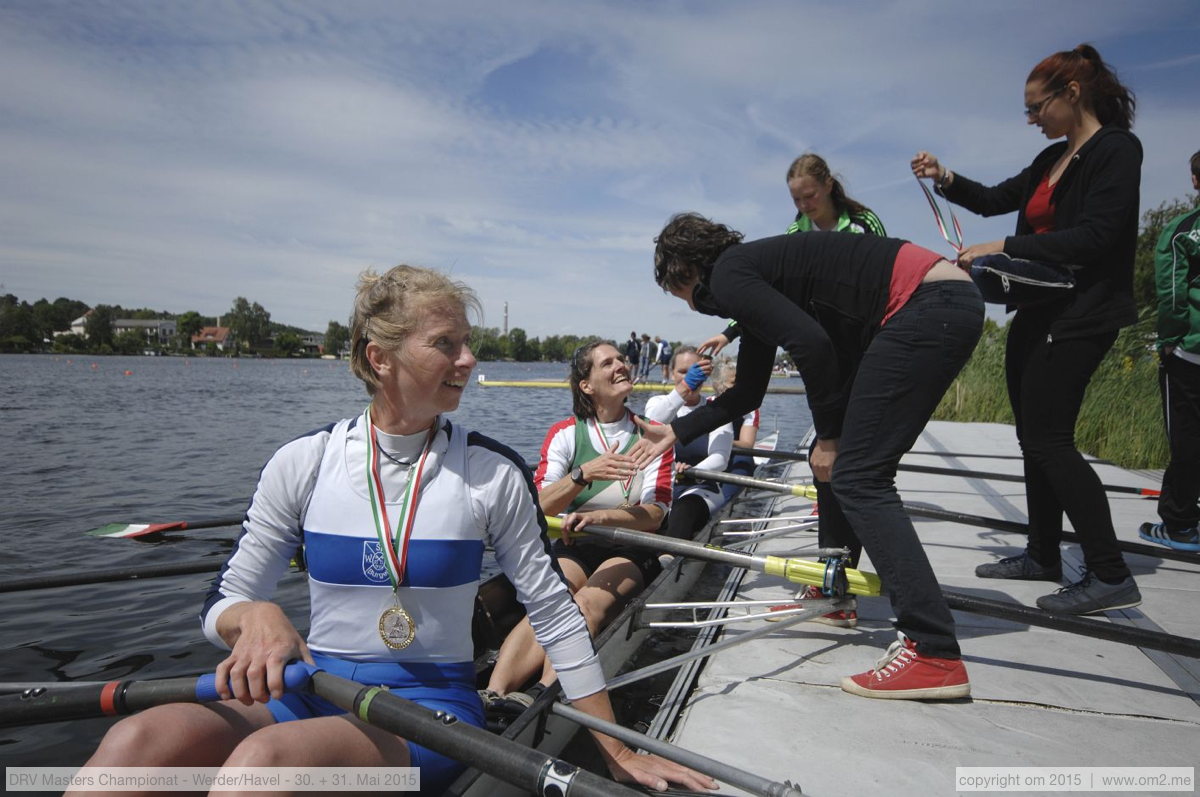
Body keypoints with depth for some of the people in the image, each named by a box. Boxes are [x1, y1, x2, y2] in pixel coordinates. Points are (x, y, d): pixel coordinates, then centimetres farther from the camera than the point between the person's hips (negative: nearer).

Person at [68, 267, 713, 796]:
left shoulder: (492, 473, -6)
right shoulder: (303, 463, -1)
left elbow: (554, 613, 0)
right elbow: (223, 603, 5)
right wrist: (254, 617, -20)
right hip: (315, 691, 2)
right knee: (140, 740, -28)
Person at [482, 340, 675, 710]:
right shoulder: (564, 434, 4)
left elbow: (653, 516, -8)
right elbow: (539, 508, -8)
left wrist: (596, 517, -26)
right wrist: (583, 474, -26)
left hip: (630, 551, -1)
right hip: (573, 548, 1)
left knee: (588, 604, -32)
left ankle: (541, 695, -48)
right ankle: (493, 695, -44)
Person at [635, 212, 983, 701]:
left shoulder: (727, 276, -6)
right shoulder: (752, 276, 23)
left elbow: (810, 343, -21)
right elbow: (746, 394, 28)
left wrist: (829, 436, -9)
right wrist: (675, 432, 34)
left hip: (928, 308, -10)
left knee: (856, 477, -11)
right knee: (841, 465, 15)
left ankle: (935, 654, -11)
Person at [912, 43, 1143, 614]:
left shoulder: (1117, 149, -9)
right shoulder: (1052, 159, 15)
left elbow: (1095, 236, -20)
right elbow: (995, 200, 23)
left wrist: (1004, 248, -20)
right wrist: (946, 179, 7)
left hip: (1082, 318, -9)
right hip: (1036, 314, 9)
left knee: (1048, 438, -11)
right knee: (1035, 436, 11)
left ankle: (1111, 576, -1)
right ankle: (1043, 556, 23)